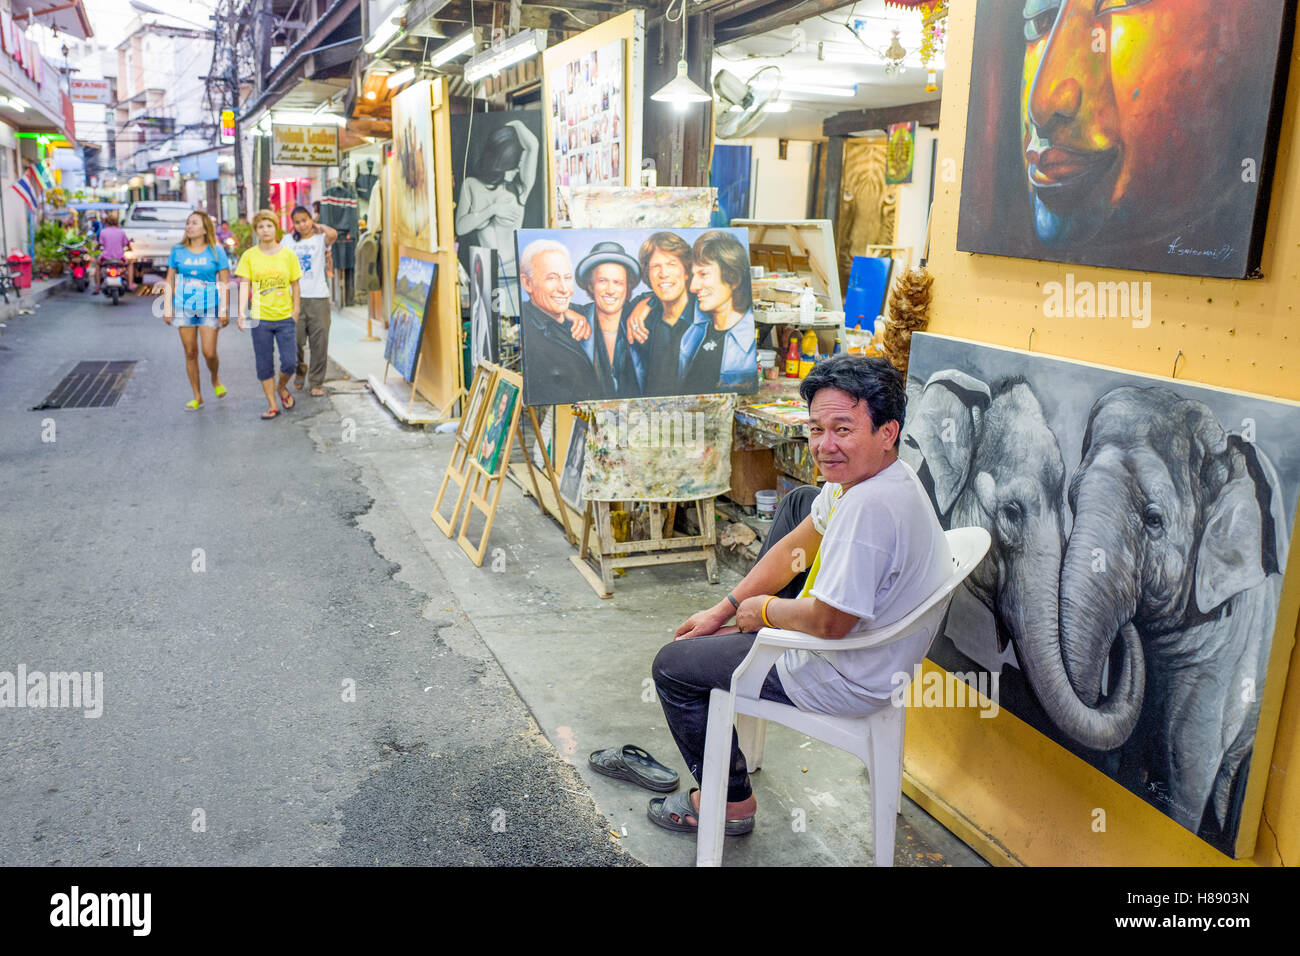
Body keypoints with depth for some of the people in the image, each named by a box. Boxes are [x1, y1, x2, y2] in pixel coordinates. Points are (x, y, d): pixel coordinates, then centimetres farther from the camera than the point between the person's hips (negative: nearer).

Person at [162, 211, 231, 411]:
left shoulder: (216, 251, -1)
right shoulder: (178, 251, 5)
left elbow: (225, 282, -1)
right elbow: (170, 280, 9)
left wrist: (224, 310, -6)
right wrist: (167, 307, 4)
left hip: (209, 308, -2)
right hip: (183, 308, 2)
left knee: (209, 353, -9)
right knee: (190, 353, 5)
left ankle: (215, 379, 25)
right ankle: (197, 397, 15)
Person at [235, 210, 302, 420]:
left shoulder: (288, 255, 2)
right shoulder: (249, 256, 1)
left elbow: (295, 286, 7)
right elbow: (245, 285, -3)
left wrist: (296, 311, 0)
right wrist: (242, 312, -14)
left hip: (285, 318, 0)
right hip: (260, 318, 0)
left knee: (289, 362, -2)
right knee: (264, 364, 5)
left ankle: (282, 387, 29)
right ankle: (271, 404, 16)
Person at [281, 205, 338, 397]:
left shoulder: (320, 239, 6)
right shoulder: (288, 239, 13)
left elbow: (333, 234, -17)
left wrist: (319, 226, 1)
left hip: (318, 296, -1)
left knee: (319, 342, -3)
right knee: (295, 340, -3)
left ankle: (317, 383, 8)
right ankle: (300, 370, 26)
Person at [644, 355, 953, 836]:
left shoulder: (869, 506, -36)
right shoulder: (864, 470, -5)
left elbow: (829, 624, -32)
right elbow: (796, 545, 5)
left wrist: (763, 610, -12)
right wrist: (725, 608, 8)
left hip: (844, 682, -10)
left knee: (672, 666, 4)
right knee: (797, 502, 24)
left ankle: (730, 801, 21)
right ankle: (737, 628, 32)